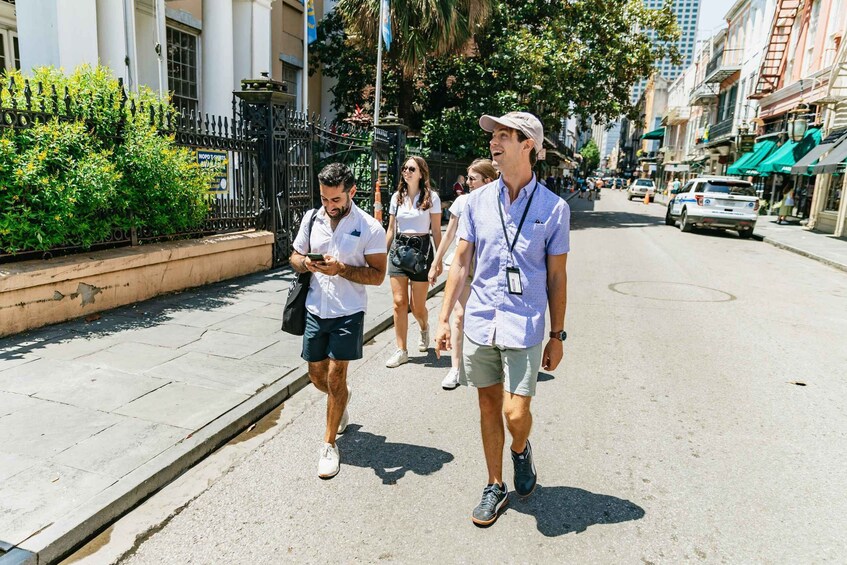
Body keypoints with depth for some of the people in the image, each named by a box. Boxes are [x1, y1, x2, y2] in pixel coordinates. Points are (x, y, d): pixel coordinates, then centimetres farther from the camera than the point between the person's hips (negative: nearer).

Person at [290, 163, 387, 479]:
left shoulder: (370, 228, -10)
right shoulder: (311, 219, 3)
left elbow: (378, 275, -11)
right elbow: (295, 257, 13)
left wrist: (341, 269, -24)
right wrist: (305, 263, -12)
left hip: (348, 312, -4)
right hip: (316, 309, 5)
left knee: (335, 376, -1)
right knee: (317, 375, 13)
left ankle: (329, 445, 16)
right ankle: (341, 400, 47)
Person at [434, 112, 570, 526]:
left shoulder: (553, 208, -3)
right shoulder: (477, 201, 3)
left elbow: (556, 277, 1)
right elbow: (460, 262, 6)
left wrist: (557, 336, 3)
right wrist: (444, 318, 2)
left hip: (524, 327, -2)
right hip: (478, 322, 3)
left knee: (515, 412, -6)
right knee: (488, 407, 12)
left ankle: (521, 450, 31)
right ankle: (495, 486, 32)